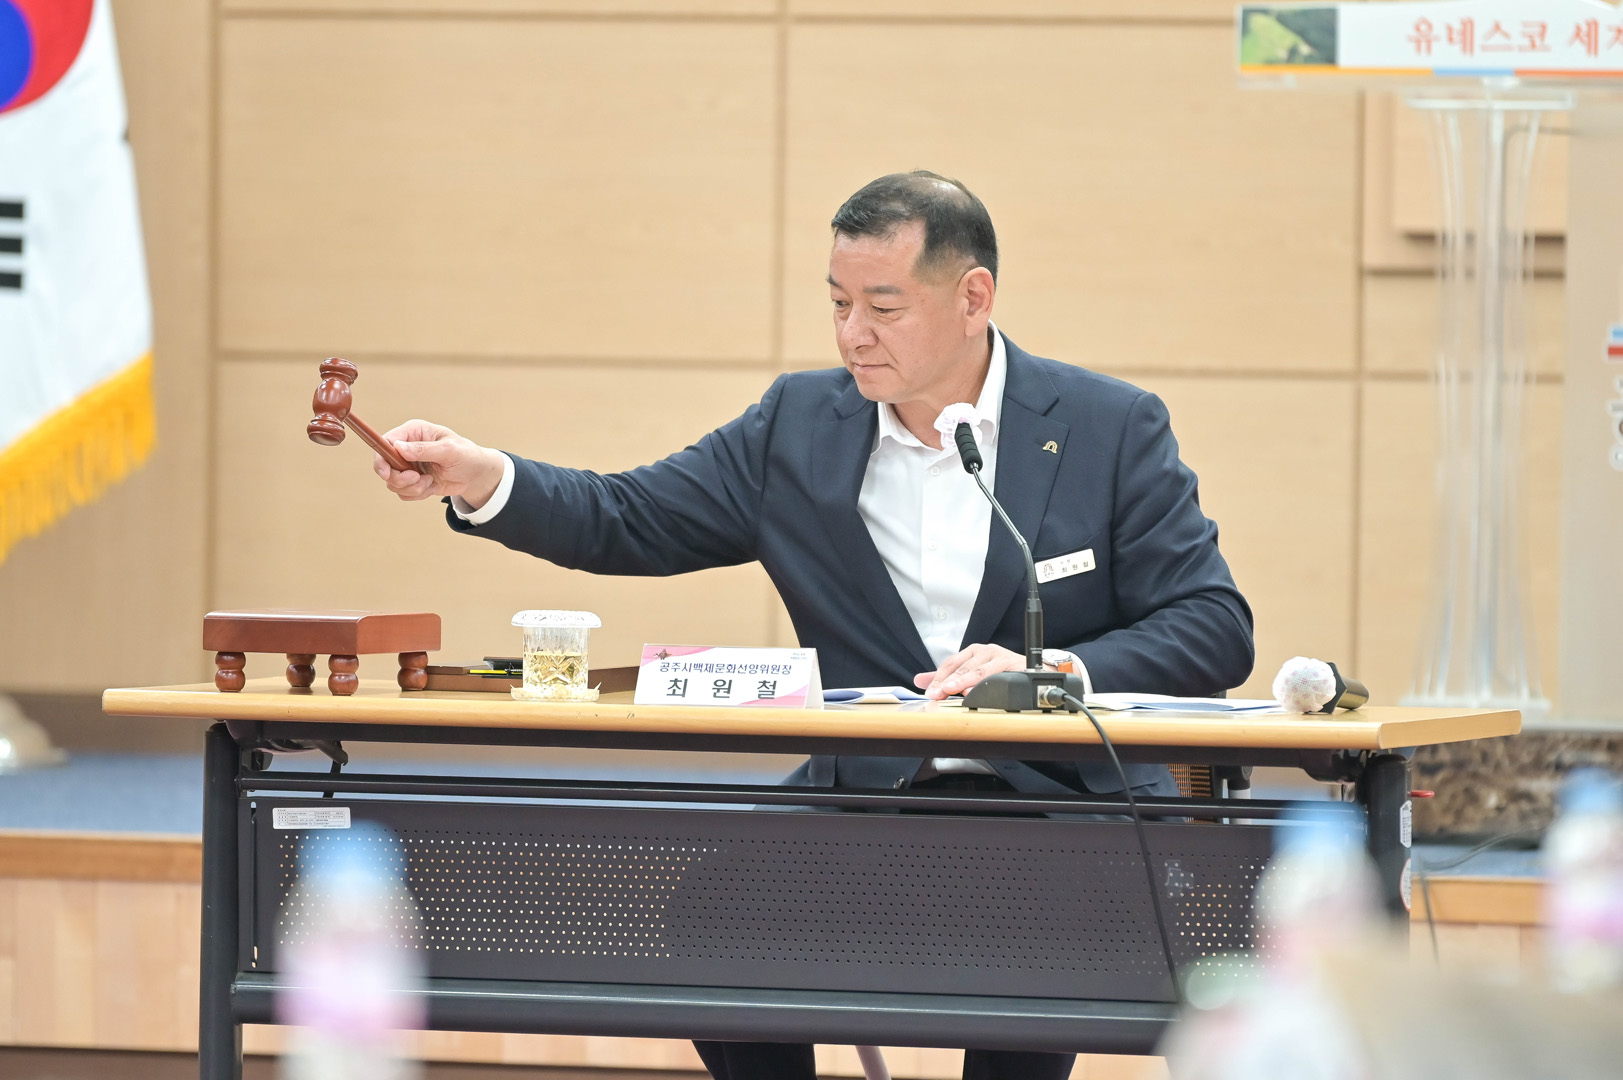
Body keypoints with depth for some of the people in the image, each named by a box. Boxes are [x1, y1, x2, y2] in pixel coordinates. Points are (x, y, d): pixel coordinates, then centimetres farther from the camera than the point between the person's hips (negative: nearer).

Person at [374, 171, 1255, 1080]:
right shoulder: (801, 424, 11)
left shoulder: (1114, 427, 2)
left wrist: (1056, 671, -19)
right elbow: (625, 522, 13)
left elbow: (1216, 628, -2)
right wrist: (481, 478, -5)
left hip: (1068, 803, -3)